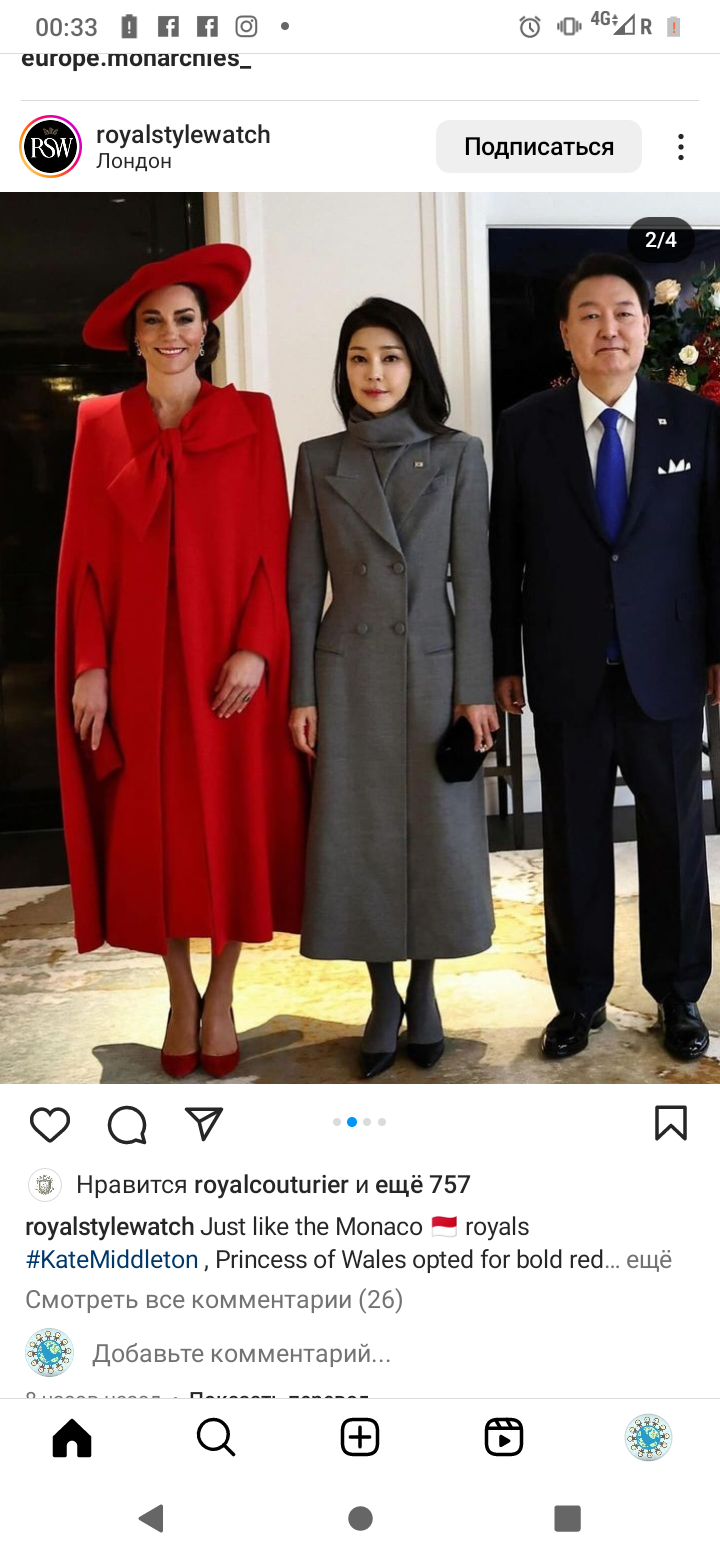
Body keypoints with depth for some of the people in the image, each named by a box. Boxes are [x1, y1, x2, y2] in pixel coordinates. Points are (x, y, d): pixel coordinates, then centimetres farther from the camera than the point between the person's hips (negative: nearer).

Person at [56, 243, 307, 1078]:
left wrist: (255, 647, -12)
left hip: (227, 662, -1)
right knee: (151, 830, 6)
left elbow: (272, 545, -2)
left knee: (232, 824, 4)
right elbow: (84, 557, 3)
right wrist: (88, 665, -5)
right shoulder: (101, 425, 6)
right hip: (137, 662, 1)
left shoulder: (249, 418, 3)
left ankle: (221, 997, 19)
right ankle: (180, 994, 22)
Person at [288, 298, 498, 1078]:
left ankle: (423, 991, 24)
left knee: (437, 833, 5)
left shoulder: (457, 456, 2)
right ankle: (383, 997, 20)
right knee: (359, 836, 4)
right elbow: (303, 583, 4)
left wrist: (476, 689, -6)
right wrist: (301, 693, -1)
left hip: (432, 670, -1)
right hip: (348, 675, 1)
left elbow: (473, 578, -1)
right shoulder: (320, 460, 5)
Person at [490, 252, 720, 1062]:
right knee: (574, 842, 9)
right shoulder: (525, 427, 1)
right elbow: (504, 552, 3)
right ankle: (579, 997, 23)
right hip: (568, 675, 0)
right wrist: (503, 662, 3)